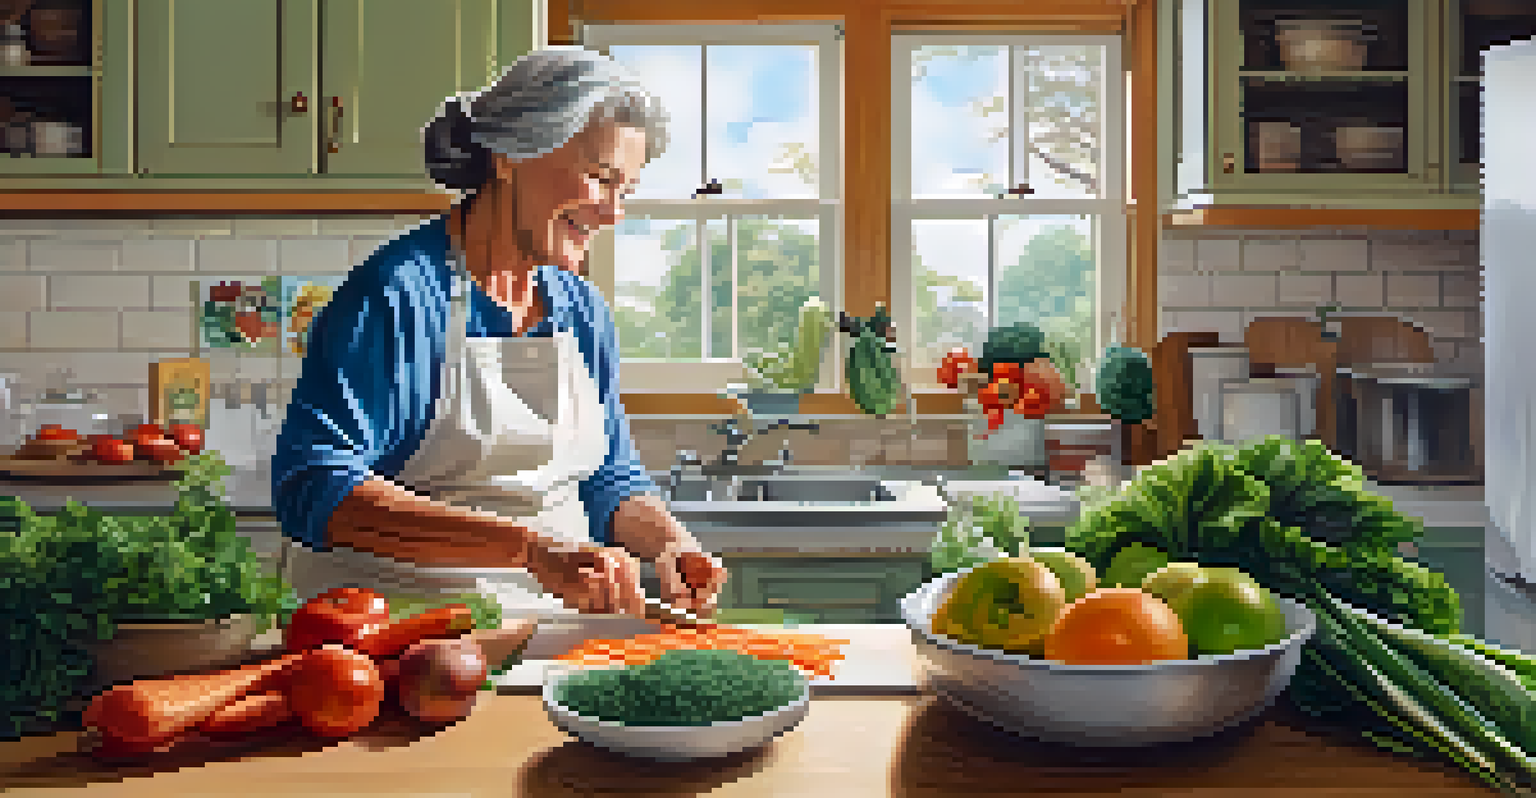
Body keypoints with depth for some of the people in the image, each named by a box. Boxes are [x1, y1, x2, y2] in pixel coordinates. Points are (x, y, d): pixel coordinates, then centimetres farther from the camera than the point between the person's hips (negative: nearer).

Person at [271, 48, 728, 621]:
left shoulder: (583, 311, 12)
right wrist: (529, 546, -28)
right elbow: (313, 488, -20)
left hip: (553, 631, 6)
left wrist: (669, 543, -3)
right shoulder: (400, 293, -11)